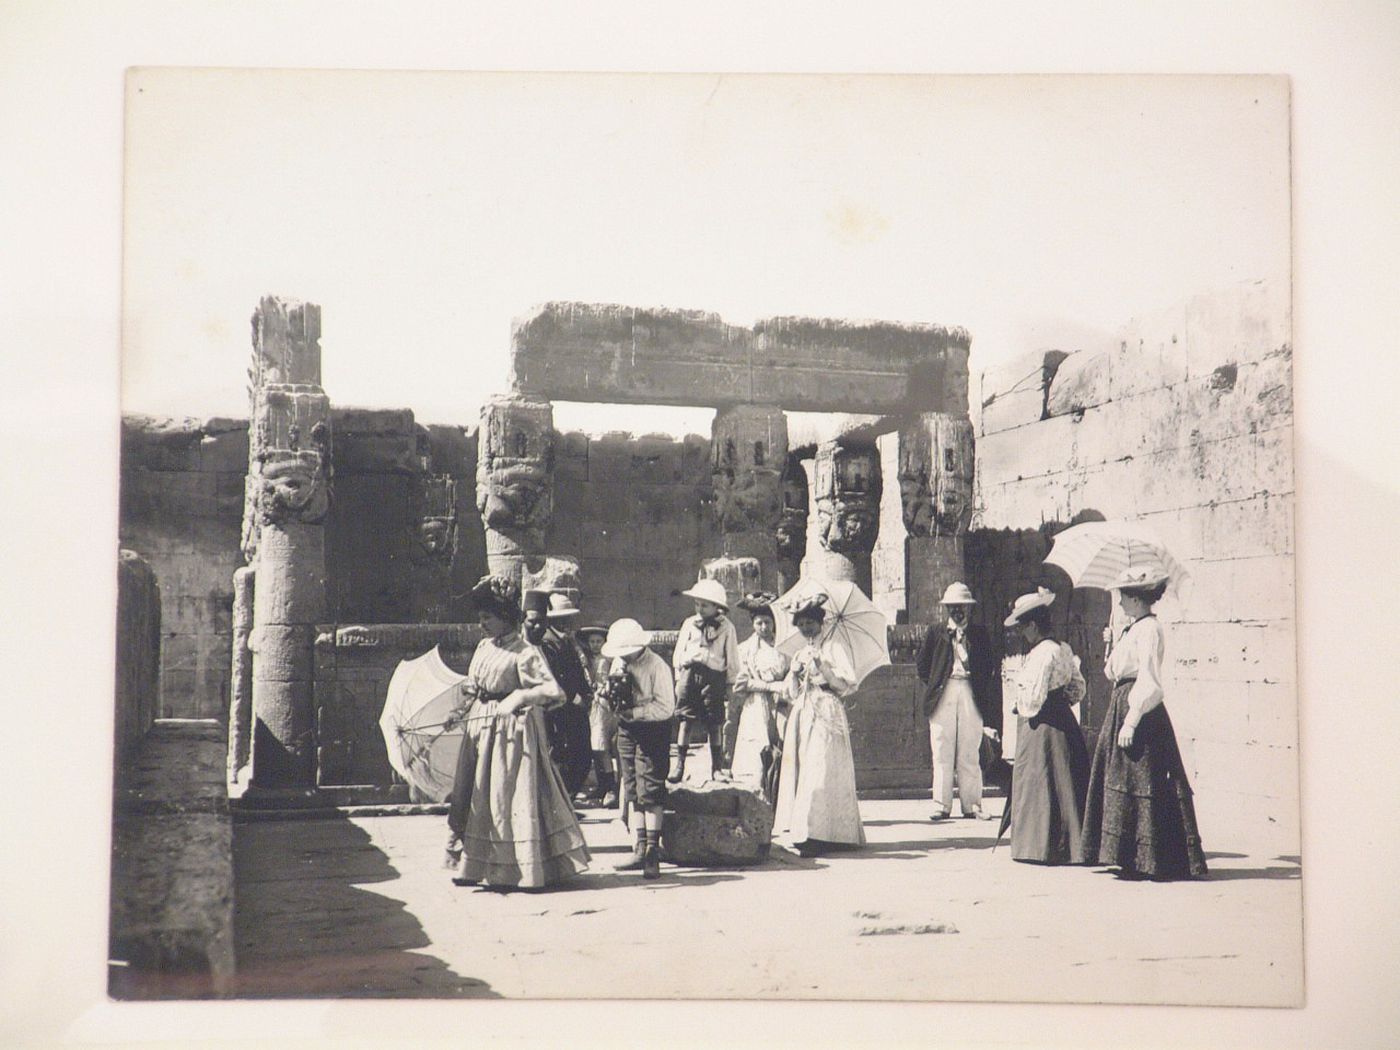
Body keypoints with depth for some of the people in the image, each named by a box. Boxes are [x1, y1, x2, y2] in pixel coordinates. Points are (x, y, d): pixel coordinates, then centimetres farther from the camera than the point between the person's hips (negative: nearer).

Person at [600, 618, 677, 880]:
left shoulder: (657, 667, -16)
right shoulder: (619, 663, 4)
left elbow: (666, 708, -18)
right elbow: (610, 696, 13)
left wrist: (634, 712, -24)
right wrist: (610, 692, -11)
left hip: (653, 731, -7)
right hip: (627, 730, 7)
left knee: (649, 790, -9)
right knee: (632, 791, 8)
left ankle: (653, 852, -5)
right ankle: (640, 849, 15)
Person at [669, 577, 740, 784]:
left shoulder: (726, 627, 4)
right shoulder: (689, 624, 11)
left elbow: (732, 659, 7)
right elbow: (679, 652, 16)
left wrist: (730, 684, 5)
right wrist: (679, 677, 10)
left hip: (713, 676, -2)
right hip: (689, 673, 2)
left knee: (715, 724, 1)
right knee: (685, 720, -3)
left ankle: (717, 767, 10)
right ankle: (679, 764, 0)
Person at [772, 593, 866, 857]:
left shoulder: (832, 649, 2)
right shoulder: (799, 655, 20)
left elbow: (847, 685, -6)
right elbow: (792, 694, 17)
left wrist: (823, 668, -15)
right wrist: (794, 674, -1)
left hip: (826, 717, -7)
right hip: (802, 718, 7)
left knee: (820, 772, -14)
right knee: (801, 771, 1)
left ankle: (818, 836, -18)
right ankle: (803, 831, 3)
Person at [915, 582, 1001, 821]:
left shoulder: (979, 635, 11)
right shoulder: (935, 634, 9)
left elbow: (989, 667, 7)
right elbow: (921, 665, 10)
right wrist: (933, 685, 3)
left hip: (971, 695, 1)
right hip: (943, 696, 0)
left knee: (970, 754, 1)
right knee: (942, 753, -1)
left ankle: (971, 804, 6)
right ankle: (942, 805, 2)